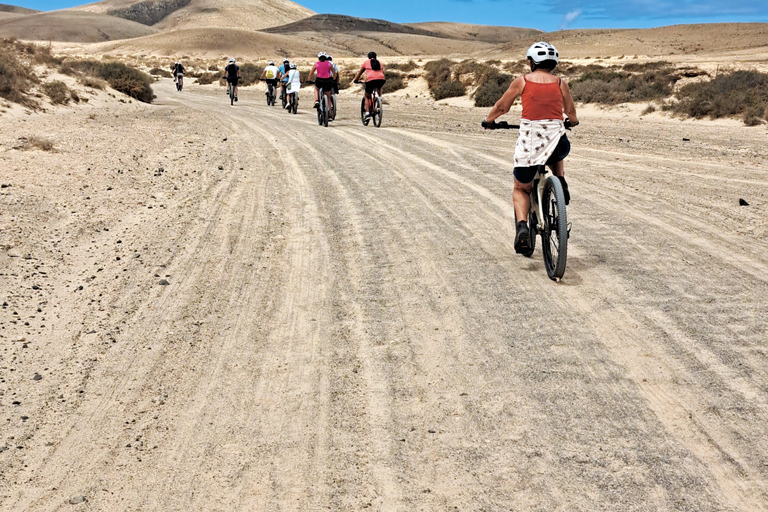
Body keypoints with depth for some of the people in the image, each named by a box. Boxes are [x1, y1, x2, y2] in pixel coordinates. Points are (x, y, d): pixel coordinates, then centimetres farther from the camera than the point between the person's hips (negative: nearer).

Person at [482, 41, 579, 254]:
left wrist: (488, 121, 34)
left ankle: (522, 227, -8)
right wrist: (572, 122, 44)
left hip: (529, 139, -2)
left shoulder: (522, 81, 5)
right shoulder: (560, 83, 10)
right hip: (556, 140, 2)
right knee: (557, 158, 41)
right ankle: (561, 183, 13)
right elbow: (571, 115, 21)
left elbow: (501, 106, 15)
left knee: (521, 189, 15)